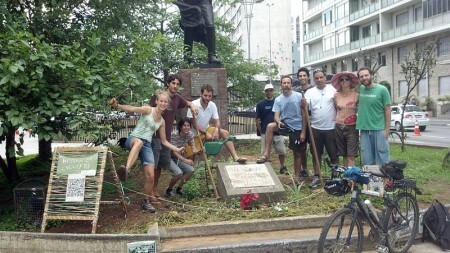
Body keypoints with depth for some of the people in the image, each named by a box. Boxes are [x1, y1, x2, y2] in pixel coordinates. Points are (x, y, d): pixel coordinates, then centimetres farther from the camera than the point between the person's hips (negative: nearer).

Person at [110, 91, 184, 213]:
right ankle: (126, 169, -64)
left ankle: (147, 201, 16)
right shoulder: (148, 110, 1)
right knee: (139, 142, -45)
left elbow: (164, 141, 23)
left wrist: (176, 149, 14)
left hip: (147, 145, 5)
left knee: (150, 175, -5)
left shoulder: (162, 121, 16)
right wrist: (117, 105, -32)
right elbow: (131, 109, -15)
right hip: (133, 138, -5)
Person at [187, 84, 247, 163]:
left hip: (207, 129, 5)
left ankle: (235, 157, -22)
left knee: (225, 133, -14)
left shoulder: (212, 105, -4)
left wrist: (216, 130, -24)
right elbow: (193, 124, -19)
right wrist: (205, 133, -24)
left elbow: (217, 121, -2)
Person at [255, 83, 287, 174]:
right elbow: (257, 120, 2)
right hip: (265, 133, -1)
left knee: (282, 152, 4)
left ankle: (282, 167, 23)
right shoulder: (260, 104, 1)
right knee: (265, 153, 3)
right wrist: (261, 131, 0)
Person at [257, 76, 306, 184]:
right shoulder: (278, 100, -1)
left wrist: (303, 132, -9)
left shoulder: (299, 96, -9)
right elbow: (276, 115, -6)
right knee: (270, 127, -27)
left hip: (297, 128, -2)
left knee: (297, 153, 6)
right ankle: (266, 154, -23)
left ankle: (297, 176, 22)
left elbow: (304, 115, -7)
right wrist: (278, 121, -31)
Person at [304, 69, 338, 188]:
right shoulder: (310, 92, 3)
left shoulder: (333, 89, -1)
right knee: (316, 155, 11)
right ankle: (316, 177, 23)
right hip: (315, 128, 2)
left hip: (331, 128, -2)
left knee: (334, 154, 7)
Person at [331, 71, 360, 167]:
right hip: (339, 127, 3)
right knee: (344, 155, 9)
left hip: (352, 127, -3)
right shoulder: (336, 95, 4)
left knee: (351, 156, -6)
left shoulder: (356, 95, -4)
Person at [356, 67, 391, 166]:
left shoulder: (382, 90, -6)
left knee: (382, 158, 1)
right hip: (364, 129, 4)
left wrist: (387, 129, -8)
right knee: (367, 160, 10)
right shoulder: (360, 89, 6)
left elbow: (387, 110, -4)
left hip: (379, 129, -4)